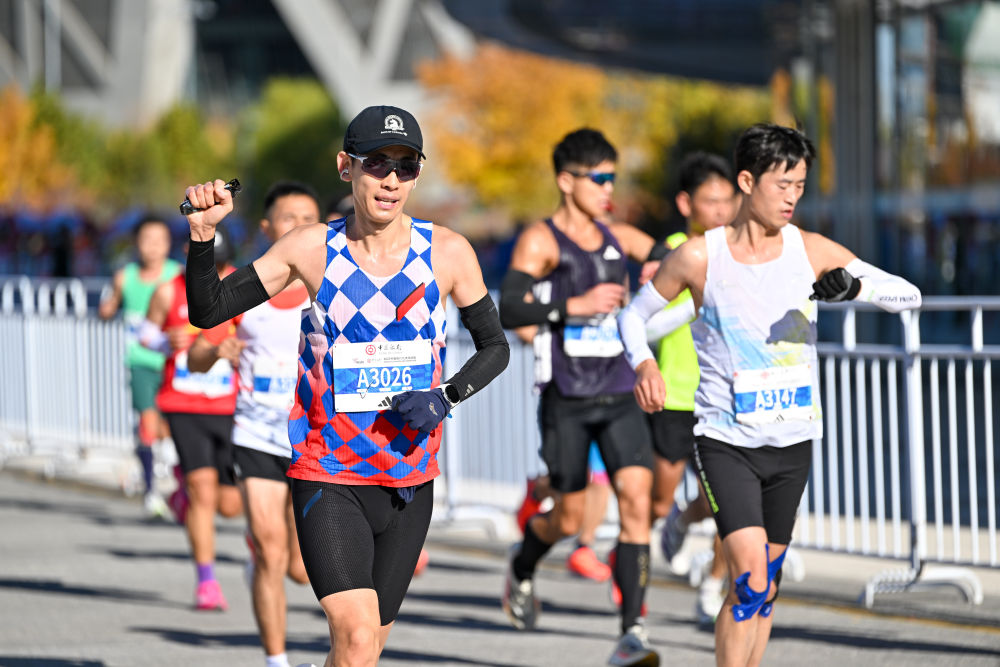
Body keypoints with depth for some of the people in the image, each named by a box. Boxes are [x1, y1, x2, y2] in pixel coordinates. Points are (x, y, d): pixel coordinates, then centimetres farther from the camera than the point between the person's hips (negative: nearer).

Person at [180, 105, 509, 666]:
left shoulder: (448, 253, -2)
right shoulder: (311, 249, -3)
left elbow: (495, 346, 9)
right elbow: (209, 312, 2)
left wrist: (447, 396, -9)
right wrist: (204, 235, -14)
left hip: (410, 480, 3)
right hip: (327, 477, -2)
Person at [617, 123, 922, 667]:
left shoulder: (811, 251, -1)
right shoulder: (700, 256, -7)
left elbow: (909, 295, -2)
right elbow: (635, 313, 7)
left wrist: (855, 287, -23)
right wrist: (643, 363, -14)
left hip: (792, 440, 4)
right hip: (725, 439, -4)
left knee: (766, 585, 11)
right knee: (749, 580, -18)